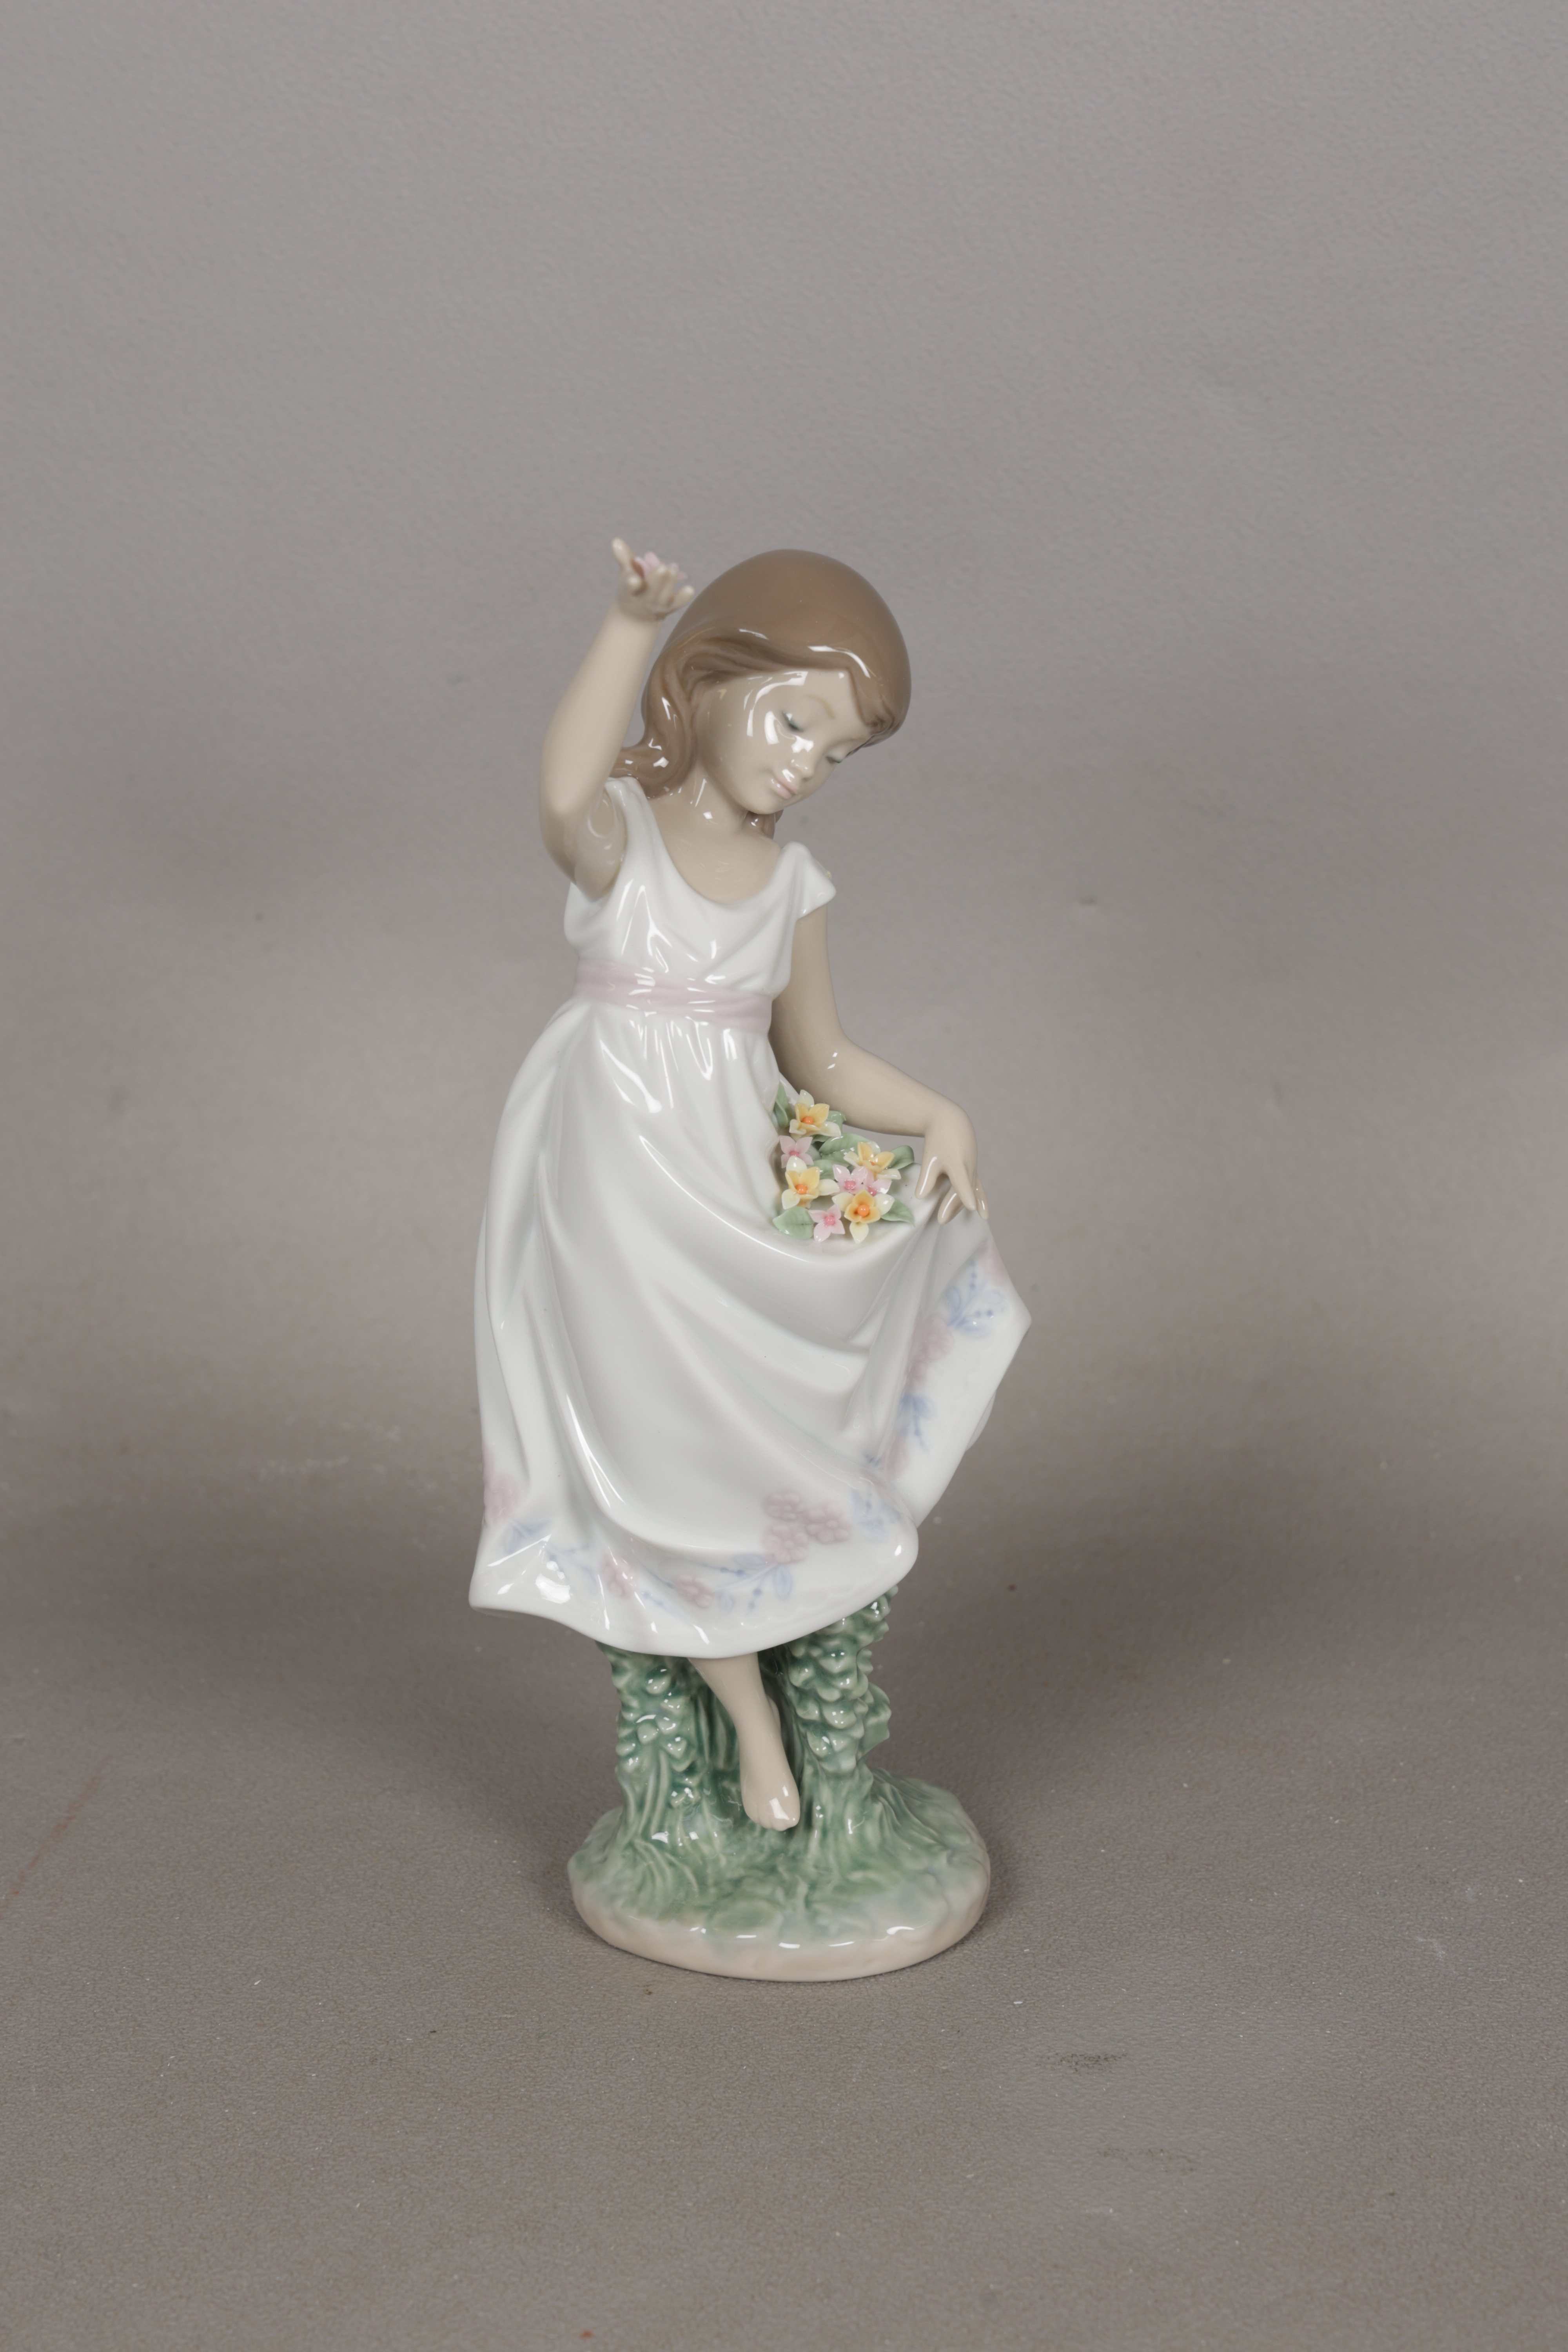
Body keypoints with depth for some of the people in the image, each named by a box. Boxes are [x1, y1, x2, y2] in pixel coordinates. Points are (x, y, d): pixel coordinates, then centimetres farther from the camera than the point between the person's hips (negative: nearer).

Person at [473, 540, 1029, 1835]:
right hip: (625, 1186, -6)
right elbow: (567, 791, -35)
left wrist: (939, 1115, -4)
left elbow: (821, 1057, 10)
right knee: (681, 1448, 1)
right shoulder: (618, 833, -9)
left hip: (739, 1184, 6)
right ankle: (753, 1722, 19)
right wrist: (631, 627, -41)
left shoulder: (794, 880, 7)